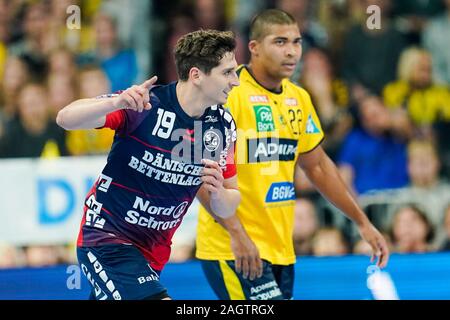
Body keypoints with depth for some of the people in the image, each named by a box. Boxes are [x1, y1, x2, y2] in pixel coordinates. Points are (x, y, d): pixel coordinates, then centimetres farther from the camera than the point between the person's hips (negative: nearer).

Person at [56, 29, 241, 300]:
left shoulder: (222, 125, -2)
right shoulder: (145, 104, -20)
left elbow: (227, 208, 5)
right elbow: (66, 118, -28)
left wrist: (217, 193, -19)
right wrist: (116, 103, -46)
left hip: (154, 252, 7)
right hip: (107, 238, -7)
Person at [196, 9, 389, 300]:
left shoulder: (299, 99, 11)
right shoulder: (230, 94, -13)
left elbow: (317, 165, 22)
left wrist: (362, 222, 19)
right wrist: (236, 233, -24)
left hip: (280, 250, 8)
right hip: (233, 251, -8)